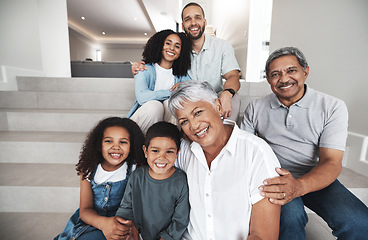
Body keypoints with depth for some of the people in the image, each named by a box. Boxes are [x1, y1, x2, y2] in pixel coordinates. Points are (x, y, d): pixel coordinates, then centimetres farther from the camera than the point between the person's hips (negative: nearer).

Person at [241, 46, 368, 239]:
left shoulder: (333, 107, -3)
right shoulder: (255, 108, 1)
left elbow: (331, 162, -11)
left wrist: (298, 186, -32)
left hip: (316, 179, 1)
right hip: (275, 178, 0)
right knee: (289, 214, -30)